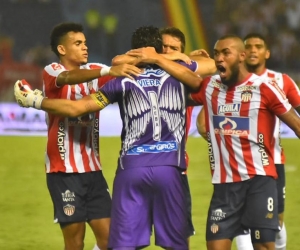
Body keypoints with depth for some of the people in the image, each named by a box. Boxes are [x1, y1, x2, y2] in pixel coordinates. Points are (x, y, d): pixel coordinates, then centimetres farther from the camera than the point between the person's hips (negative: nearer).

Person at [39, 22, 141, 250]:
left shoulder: (93, 71, 10)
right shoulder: (51, 72, -7)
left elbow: (122, 74, -4)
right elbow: (69, 78, -29)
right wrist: (109, 71, -44)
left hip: (92, 168, 5)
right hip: (64, 170, -5)